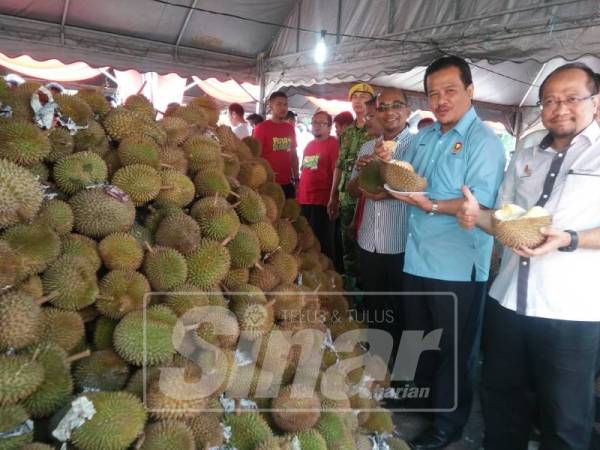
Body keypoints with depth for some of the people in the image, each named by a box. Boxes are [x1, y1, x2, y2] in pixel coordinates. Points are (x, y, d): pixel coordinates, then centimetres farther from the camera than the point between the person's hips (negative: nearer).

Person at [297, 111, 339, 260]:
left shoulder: (333, 143, -8)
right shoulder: (309, 145, 16)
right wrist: (299, 193, 16)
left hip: (322, 200, -8)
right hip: (304, 199, 8)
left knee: (321, 240, 0)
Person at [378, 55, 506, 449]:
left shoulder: (484, 141, -11)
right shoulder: (423, 138, 11)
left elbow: (481, 203, -21)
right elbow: (406, 183, 16)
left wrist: (432, 206, -32)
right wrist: (388, 165, -3)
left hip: (457, 266, -7)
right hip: (418, 258, 7)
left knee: (455, 349, 9)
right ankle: (422, 398, 46)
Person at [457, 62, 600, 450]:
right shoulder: (525, 159, 14)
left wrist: (568, 239, -28)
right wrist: (477, 215, -5)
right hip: (508, 301, 6)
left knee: (564, 418, 10)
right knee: (501, 396, 20)